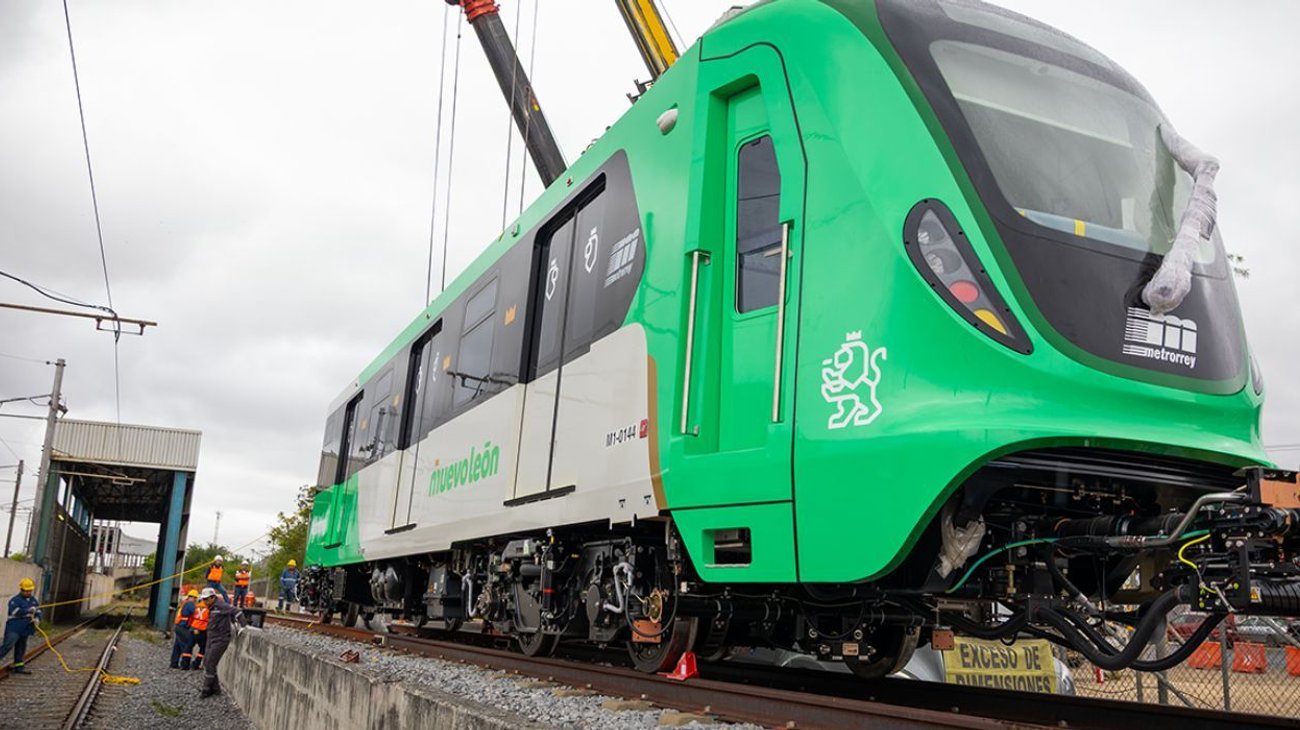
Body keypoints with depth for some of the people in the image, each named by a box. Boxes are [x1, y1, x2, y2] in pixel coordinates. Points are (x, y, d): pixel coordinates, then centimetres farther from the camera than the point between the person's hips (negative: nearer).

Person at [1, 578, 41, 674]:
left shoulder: (33, 600, 12)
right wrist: (28, 610, -32)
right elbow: (14, 611, -25)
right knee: (8, 645, -21)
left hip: (25, 629, 7)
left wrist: (37, 618, -7)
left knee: (21, 648, 15)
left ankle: (19, 666, 23)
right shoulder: (15, 600, -10)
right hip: (14, 628, -7)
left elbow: (38, 611, 15)